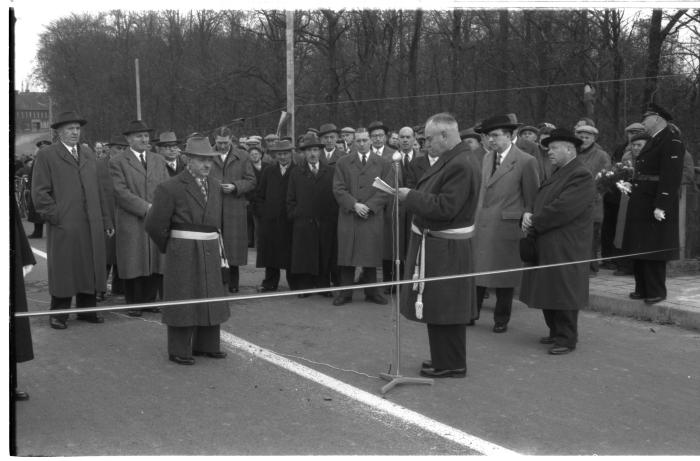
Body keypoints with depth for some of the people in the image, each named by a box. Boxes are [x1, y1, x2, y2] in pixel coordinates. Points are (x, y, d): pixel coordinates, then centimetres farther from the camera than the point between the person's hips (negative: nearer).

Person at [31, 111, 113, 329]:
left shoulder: (88, 154, 18)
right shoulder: (46, 155, 0)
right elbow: (39, 192, -3)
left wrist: (105, 219, 14)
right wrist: (55, 216, -10)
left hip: (91, 226, 5)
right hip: (63, 227, -5)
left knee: (91, 267, 7)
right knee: (63, 270, 1)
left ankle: (87, 309, 18)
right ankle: (59, 314, 11)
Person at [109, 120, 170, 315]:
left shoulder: (159, 160, 16)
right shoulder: (117, 162, 0)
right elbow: (121, 192, -9)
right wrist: (146, 208, -15)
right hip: (132, 222, -4)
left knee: (157, 263, 3)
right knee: (134, 264, 1)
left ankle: (149, 300, 17)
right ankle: (133, 304, 13)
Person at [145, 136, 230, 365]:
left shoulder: (215, 185, 10)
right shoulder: (170, 188, -11)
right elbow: (155, 224, -10)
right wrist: (169, 248, 1)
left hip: (210, 252, 7)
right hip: (183, 253, -6)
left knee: (210, 297, 13)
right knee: (182, 299, 0)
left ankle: (206, 345, 27)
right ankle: (179, 350, 10)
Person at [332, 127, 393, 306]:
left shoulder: (383, 164, 9)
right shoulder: (343, 163, 10)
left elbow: (386, 190, 1)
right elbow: (338, 189, 1)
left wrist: (369, 206, -10)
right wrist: (354, 205, -12)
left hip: (373, 216, 0)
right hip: (348, 216, 0)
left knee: (371, 256, 2)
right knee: (347, 255, 0)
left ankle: (371, 292, 11)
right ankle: (345, 292, 6)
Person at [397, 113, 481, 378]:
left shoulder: (460, 165, -22)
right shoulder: (450, 160, 10)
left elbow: (444, 208, -26)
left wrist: (411, 196, -18)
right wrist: (413, 196, 3)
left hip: (443, 251, -10)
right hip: (437, 245, 10)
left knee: (442, 309, 1)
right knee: (440, 306, 19)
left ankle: (450, 365, 13)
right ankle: (444, 358, 32)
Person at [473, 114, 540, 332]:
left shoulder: (526, 161, -9)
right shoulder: (487, 158, 11)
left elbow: (532, 200, -6)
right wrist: (476, 215, 12)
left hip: (507, 227, -5)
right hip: (481, 225, 5)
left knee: (504, 276, 6)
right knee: (476, 271, 8)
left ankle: (501, 320, 20)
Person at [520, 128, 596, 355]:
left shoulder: (581, 176, -14)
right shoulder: (556, 172, 17)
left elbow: (561, 209, -22)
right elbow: (539, 200, 18)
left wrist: (534, 223, -14)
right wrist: (528, 214, -3)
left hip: (565, 248, -9)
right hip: (546, 246, 9)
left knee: (562, 292, -2)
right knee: (548, 291, 15)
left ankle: (566, 339, 8)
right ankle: (556, 332, 28)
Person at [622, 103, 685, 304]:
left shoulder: (672, 143, -13)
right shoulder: (652, 142, 17)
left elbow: (671, 177, -20)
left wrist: (661, 206, -24)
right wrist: (631, 184, 9)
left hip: (656, 207, -9)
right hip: (639, 206, 9)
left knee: (654, 251, -1)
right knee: (637, 250, 13)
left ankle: (656, 292, 9)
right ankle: (642, 288, 23)